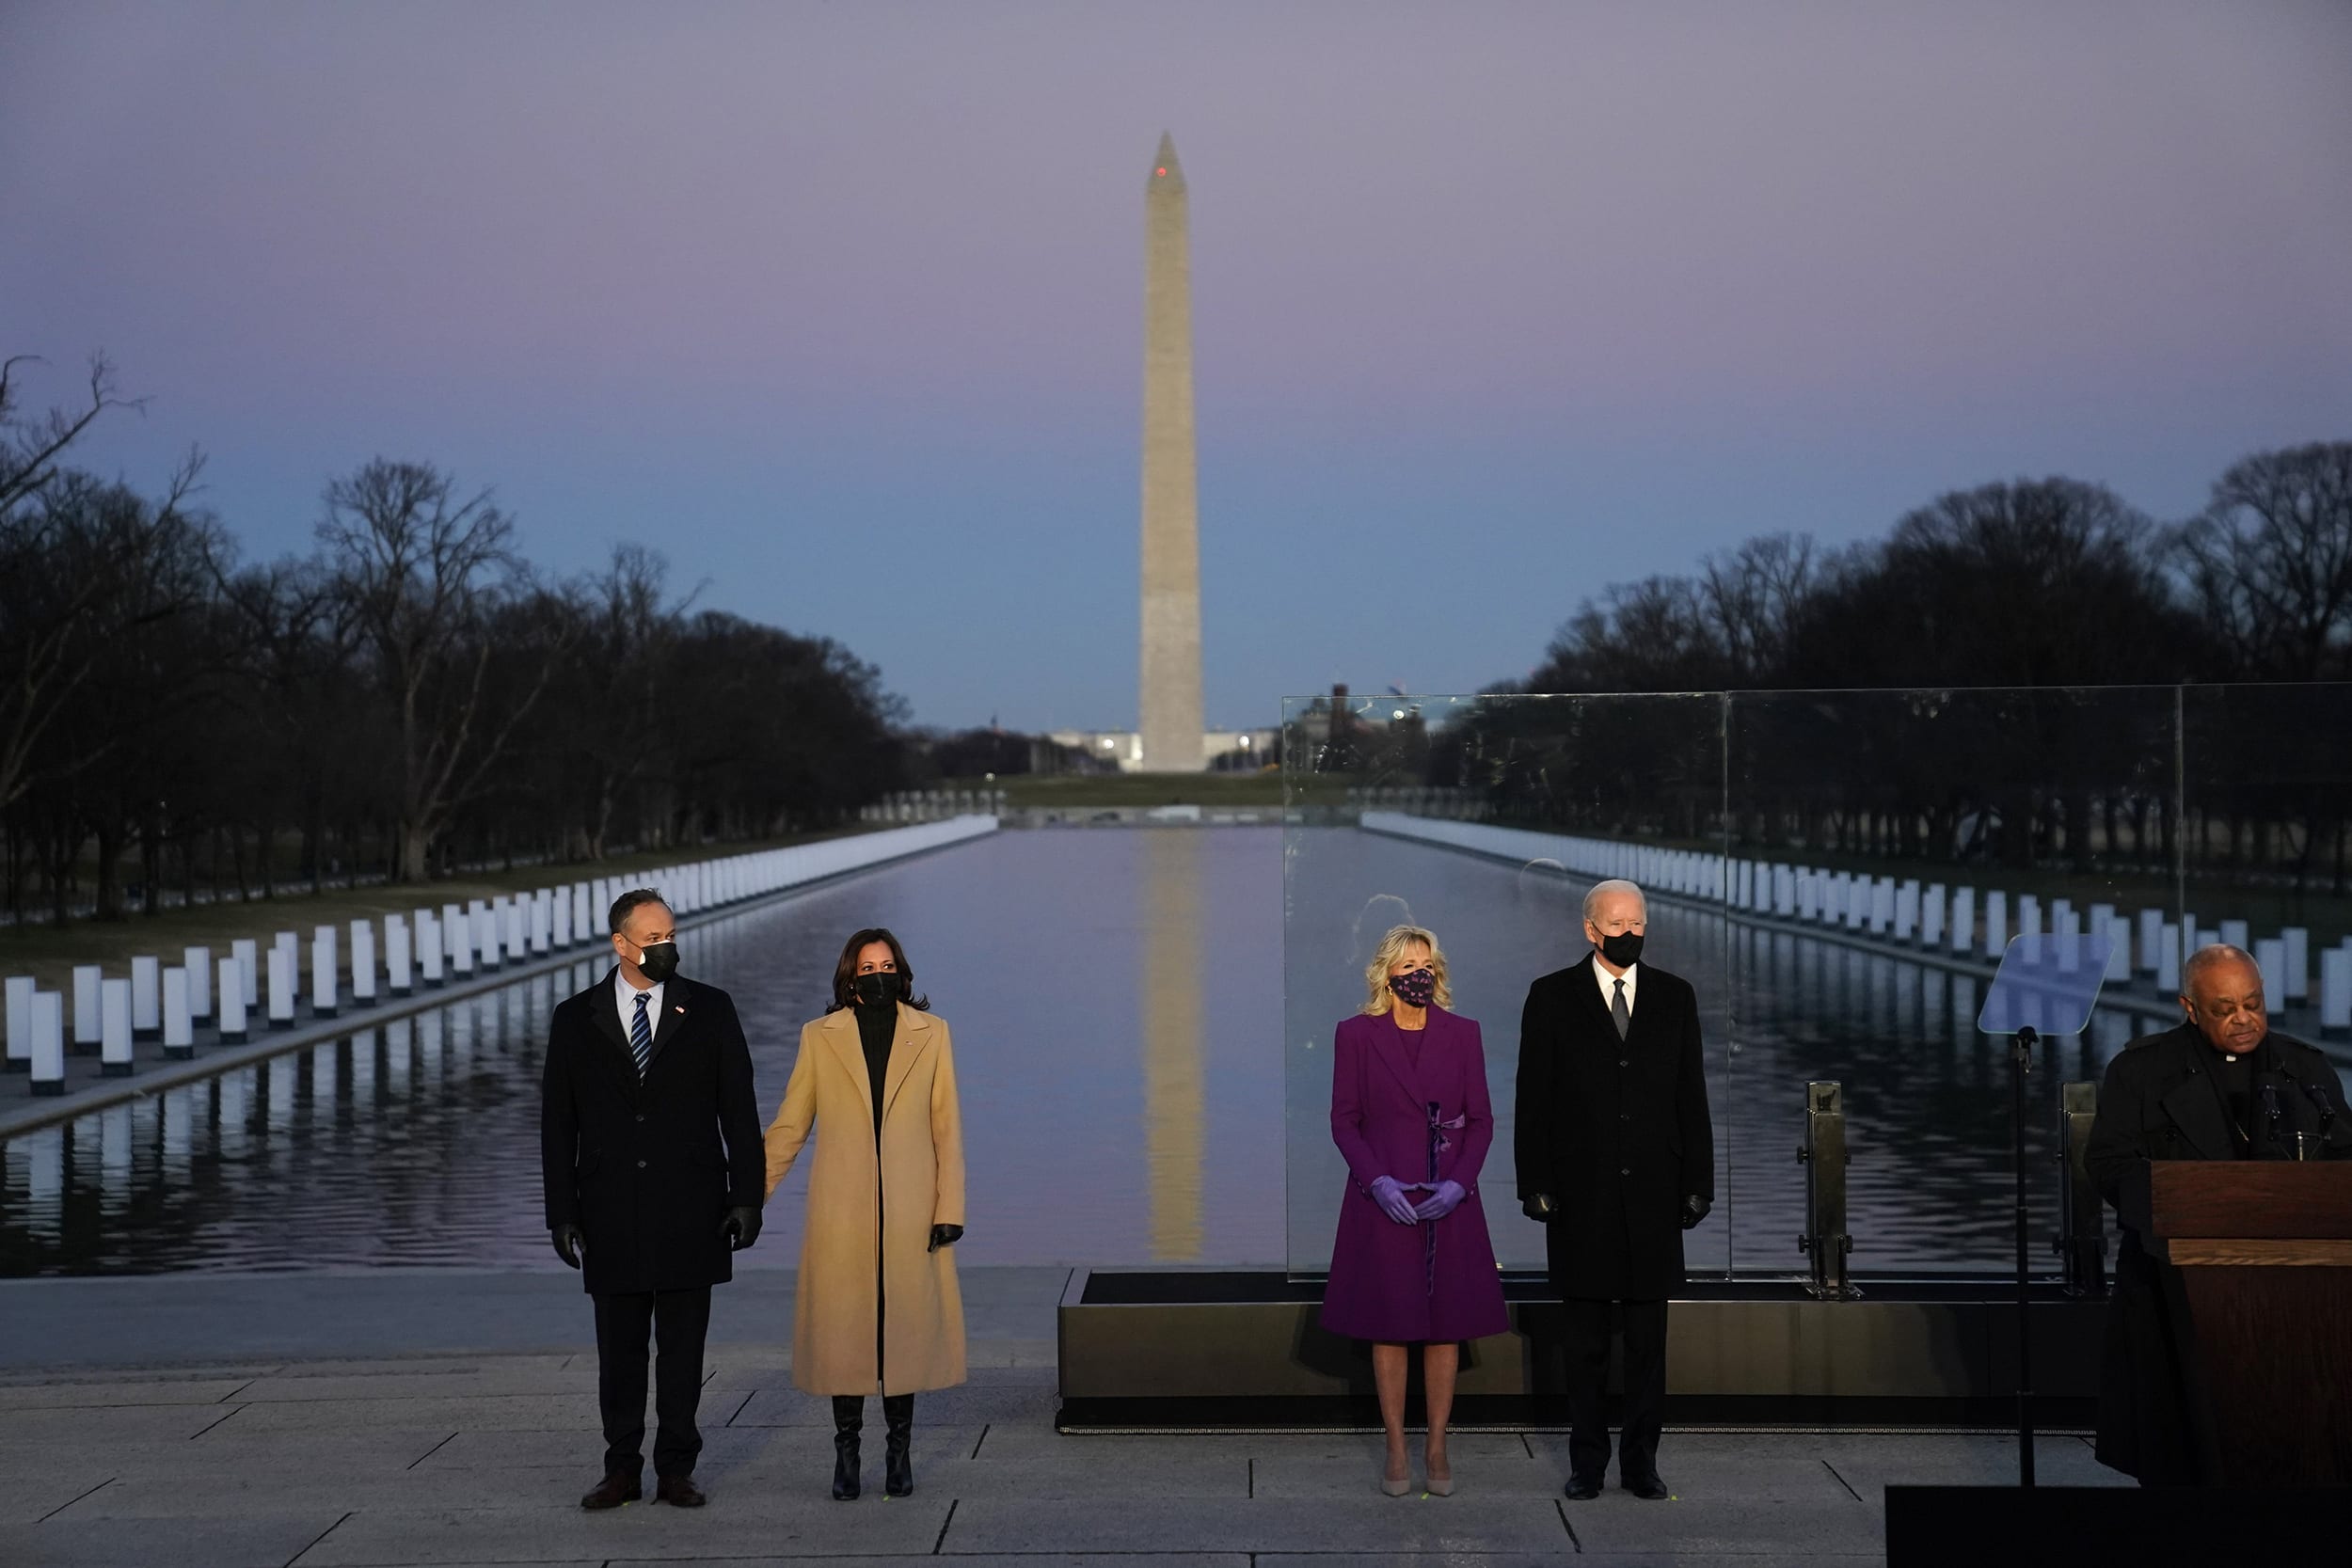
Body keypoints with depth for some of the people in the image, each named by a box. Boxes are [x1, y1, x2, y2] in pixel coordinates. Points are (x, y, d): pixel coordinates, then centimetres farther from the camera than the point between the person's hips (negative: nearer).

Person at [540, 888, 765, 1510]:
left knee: (683, 1352, 4)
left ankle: (676, 1470, 13)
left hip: (689, 1215, -1)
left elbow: (739, 1110, 3)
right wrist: (562, 1213, 0)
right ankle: (622, 1470, 17)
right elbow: (557, 1124, 5)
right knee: (619, 1353, 8)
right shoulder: (575, 1019, 4)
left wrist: (746, 1196, -4)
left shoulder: (709, 1010, 3)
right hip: (611, 1219, 1)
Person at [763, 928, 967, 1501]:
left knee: (906, 1324, 2)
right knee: (843, 1328, 1)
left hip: (910, 1214, 0)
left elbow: (947, 1128, 4)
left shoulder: (930, 1034, 5)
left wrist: (949, 1209, -2)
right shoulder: (820, 1037, 5)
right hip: (842, 1213, 0)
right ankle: (846, 1451, 10)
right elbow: (788, 1128, 8)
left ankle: (899, 1452, 13)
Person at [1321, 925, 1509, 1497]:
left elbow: (1481, 1120, 5)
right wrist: (1376, 1180, -14)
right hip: (1383, 1201, -1)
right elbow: (1344, 1120, 0)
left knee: (1446, 1325, 4)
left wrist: (1459, 1183, -10)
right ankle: (1396, 1450, 11)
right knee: (1389, 1326, 2)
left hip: (1449, 1201, 1)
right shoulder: (1356, 1035, 0)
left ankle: (1437, 1448, 13)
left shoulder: (1462, 1034, 4)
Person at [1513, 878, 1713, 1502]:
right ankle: (1587, 1460, 13)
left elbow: (1691, 1095, 8)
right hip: (1580, 1193, -2)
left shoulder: (1675, 996, 7)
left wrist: (1698, 1182, 2)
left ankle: (1641, 1460, 14)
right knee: (1585, 1338, 5)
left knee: (1648, 1337, 6)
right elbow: (1533, 1098, 0)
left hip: (1653, 1192, 2)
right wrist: (1535, 1183, -7)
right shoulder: (1552, 996, 1)